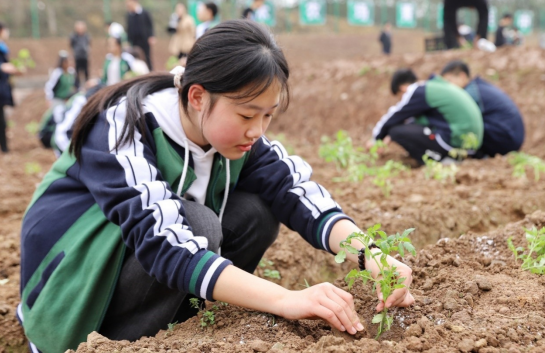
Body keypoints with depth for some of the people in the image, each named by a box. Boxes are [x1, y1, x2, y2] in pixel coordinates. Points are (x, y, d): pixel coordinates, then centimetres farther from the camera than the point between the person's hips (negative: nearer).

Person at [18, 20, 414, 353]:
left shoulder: (236, 132, -11)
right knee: (195, 222, -30)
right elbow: (161, 241, -42)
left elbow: (295, 191, -18)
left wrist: (371, 255, -37)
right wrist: (286, 299, -50)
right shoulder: (123, 129, -31)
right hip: (72, 263, -6)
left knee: (255, 213, -15)